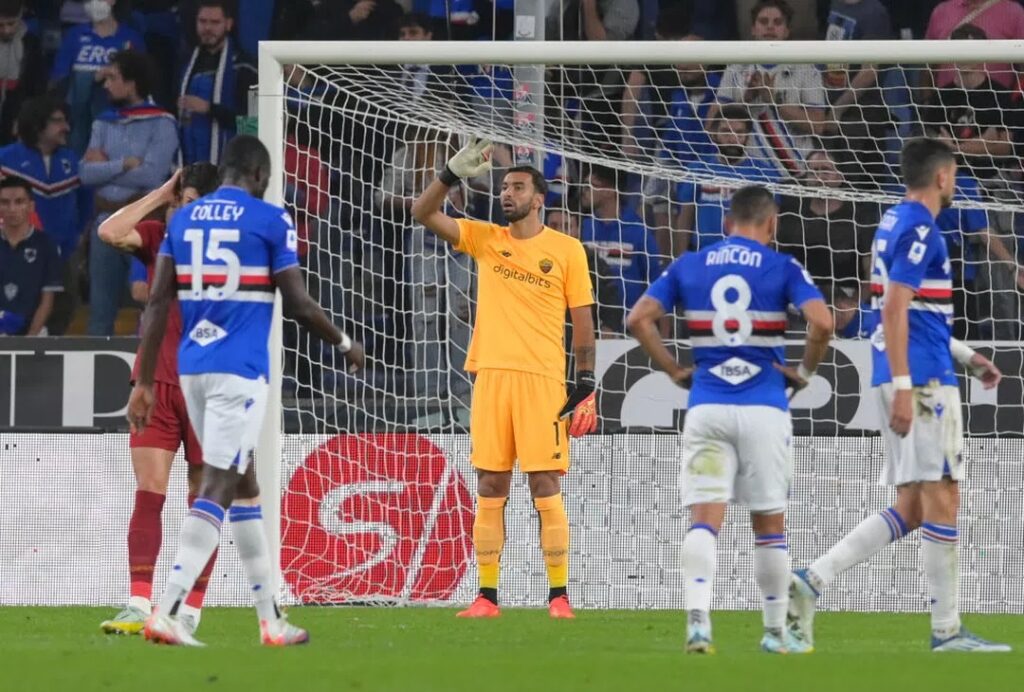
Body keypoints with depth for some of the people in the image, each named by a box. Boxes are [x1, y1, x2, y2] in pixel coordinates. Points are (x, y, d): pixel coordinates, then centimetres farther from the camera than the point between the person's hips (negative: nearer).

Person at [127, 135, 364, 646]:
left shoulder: (183, 219, 11)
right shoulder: (271, 220, -4)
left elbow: (158, 303, 7)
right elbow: (297, 304, -5)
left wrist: (144, 382, 8)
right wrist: (345, 345, 13)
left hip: (192, 368, 7)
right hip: (240, 371, -7)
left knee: (244, 484, 16)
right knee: (218, 488, -10)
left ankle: (270, 619, 20)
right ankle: (166, 613, -22)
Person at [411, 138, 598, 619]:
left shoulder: (566, 250, 4)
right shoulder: (485, 239, 12)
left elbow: (583, 321, 5)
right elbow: (423, 213, 5)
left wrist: (586, 382, -2)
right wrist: (454, 173, -8)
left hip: (542, 380, -3)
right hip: (491, 376, 3)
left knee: (545, 486, -5)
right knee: (490, 489, 2)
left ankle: (558, 595, -2)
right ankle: (487, 596, 5)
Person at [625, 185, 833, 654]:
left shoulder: (687, 266, 9)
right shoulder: (782, 268, 1)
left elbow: (639, 319, 1)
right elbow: (822, 321, -13)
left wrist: (673, 370, 8)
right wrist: (804, 371, 2)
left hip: (705, 406, 1)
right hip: (764, 408, -1)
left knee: (704, 518, -3)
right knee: (769, 522, 9)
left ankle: (697, 620, -23)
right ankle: (775, 631, 16)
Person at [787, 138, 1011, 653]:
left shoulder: (895, 223, 19)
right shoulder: (918, 229, -11)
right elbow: (893, 310, -19)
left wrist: (965, 356, 28)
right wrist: (903, 389, -23)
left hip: (910, 380, 10)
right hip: (922, 379, -10)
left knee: (911, 508, 9)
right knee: (941, 498, -5)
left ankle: (812, 580, 2)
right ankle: (946, 630, -2)